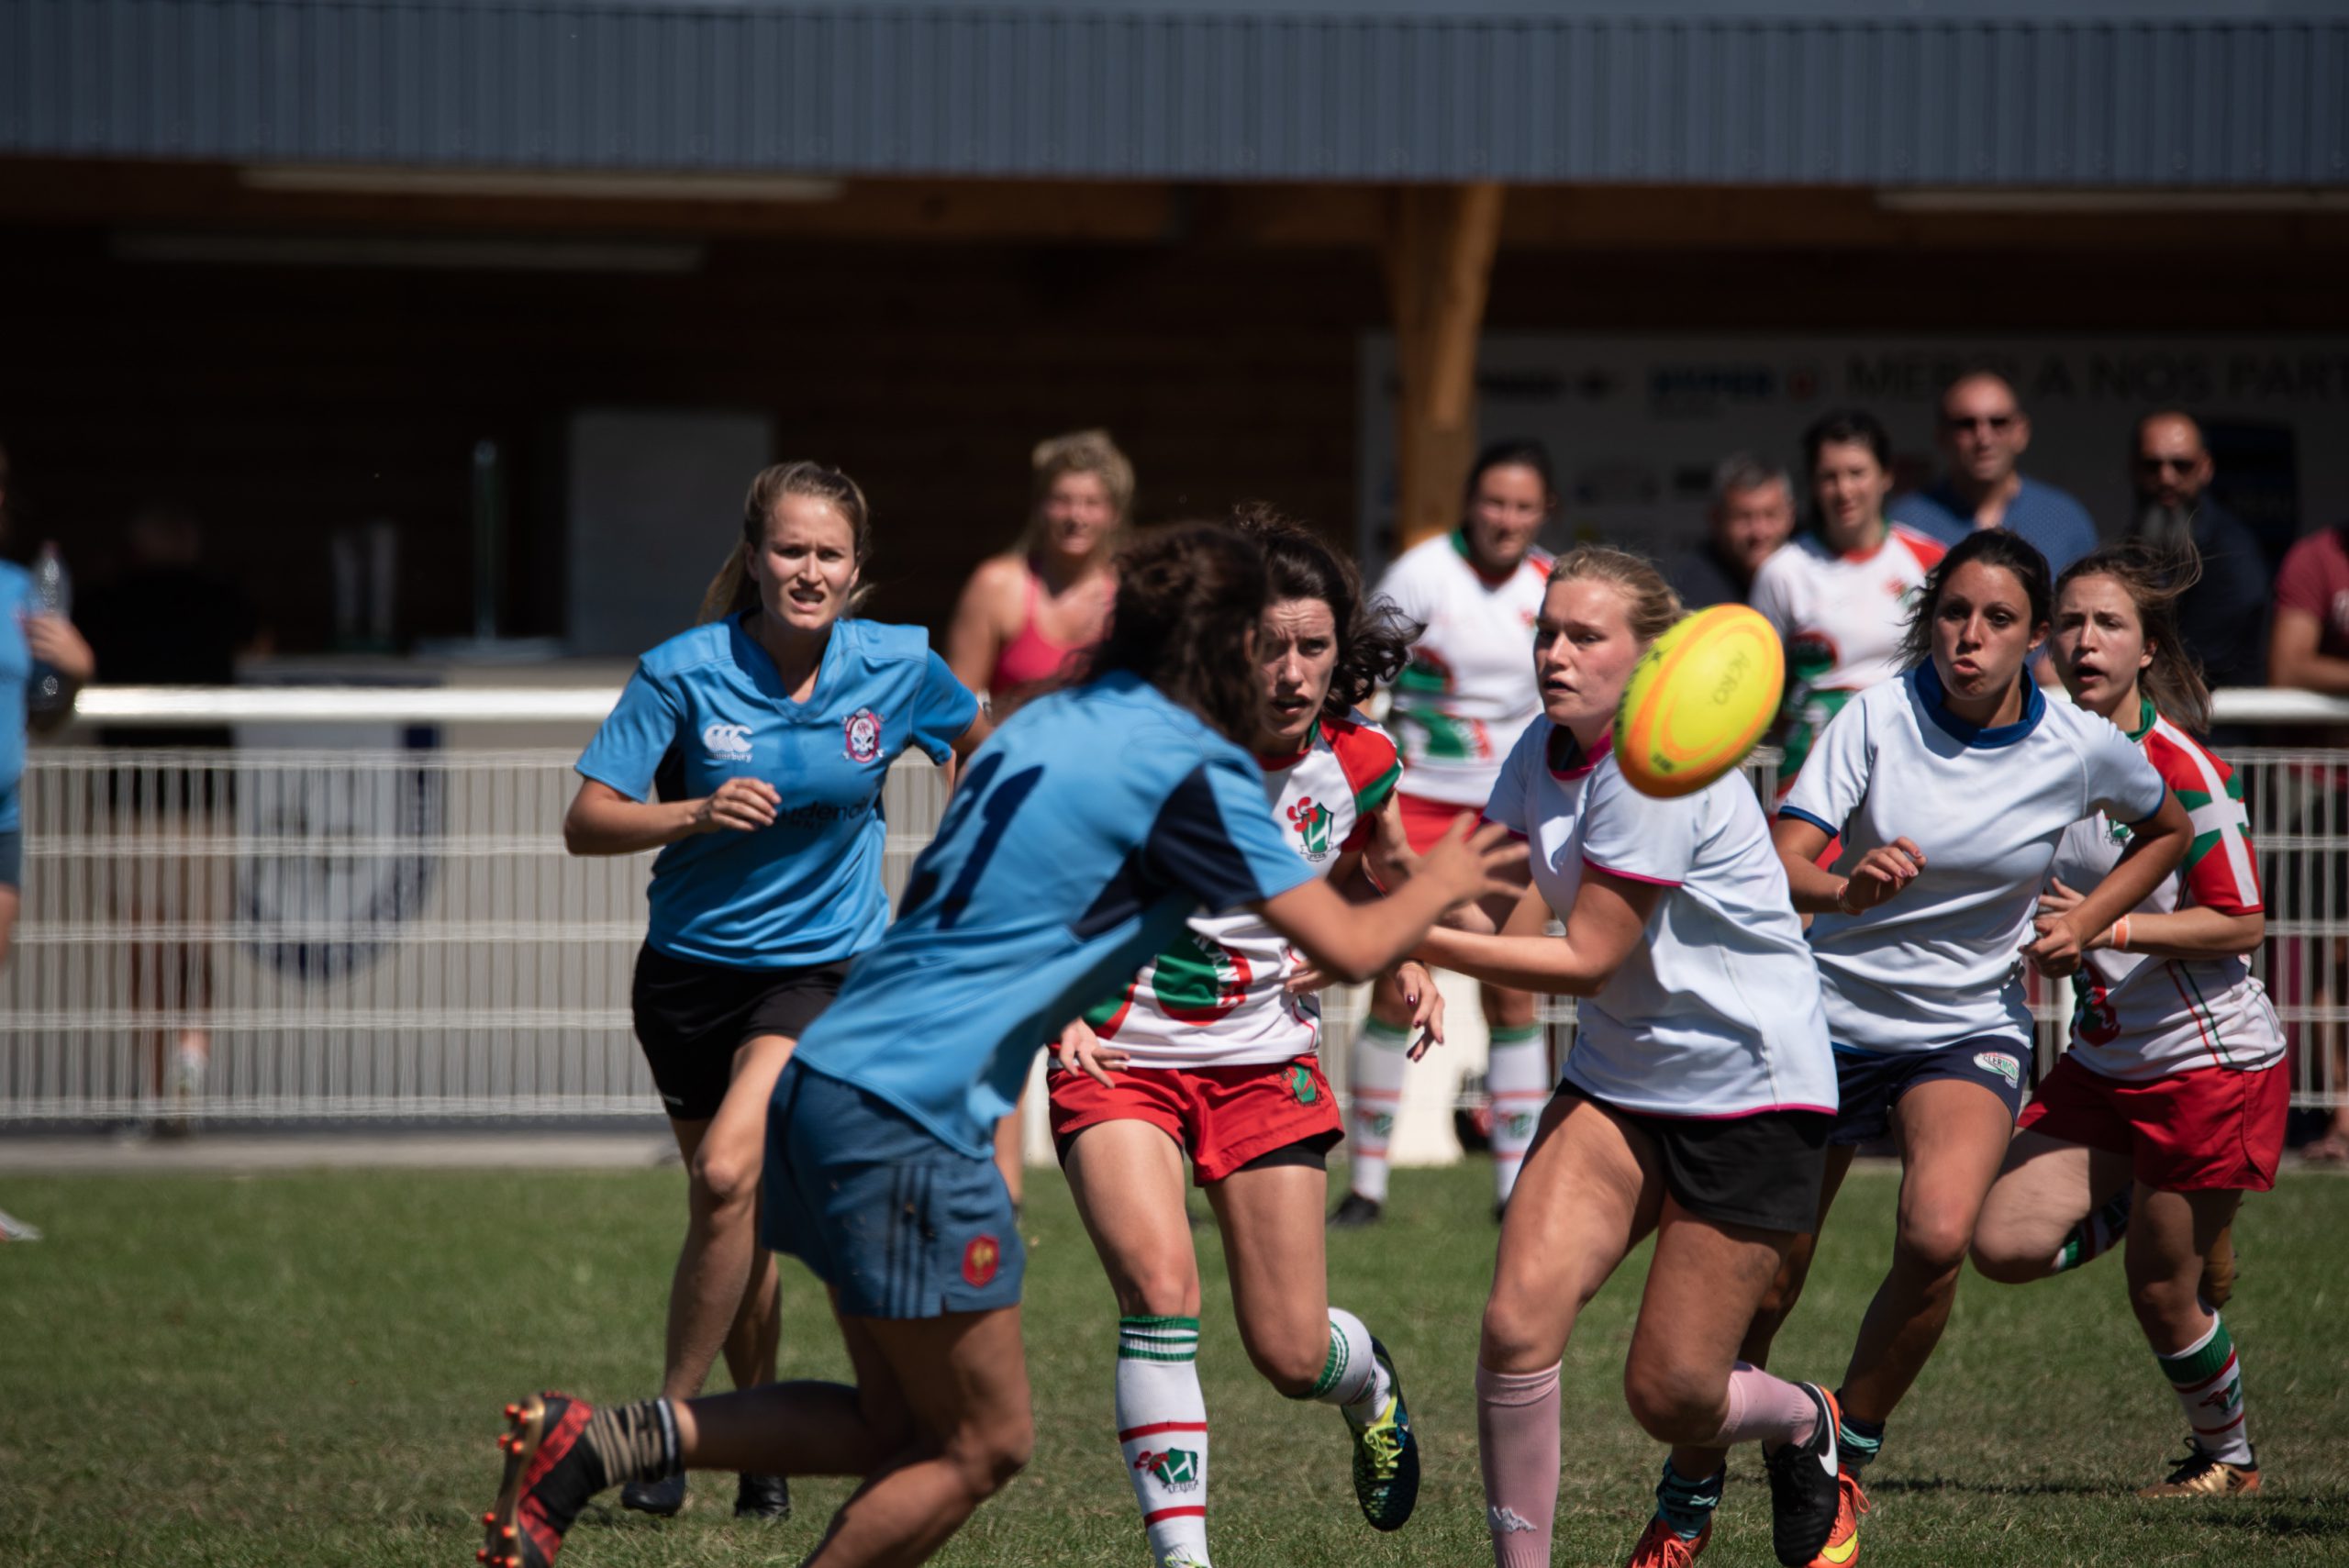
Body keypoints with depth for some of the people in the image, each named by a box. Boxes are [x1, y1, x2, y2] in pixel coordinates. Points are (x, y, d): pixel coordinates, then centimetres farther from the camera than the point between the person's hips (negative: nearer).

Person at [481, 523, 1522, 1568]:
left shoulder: (1046, 723, 15)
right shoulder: (1191, 767, -9)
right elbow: (1348, 948, -9)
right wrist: (1436, 886, 12)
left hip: (827, 1076, 9)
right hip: (910, 1119, -9)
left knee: (901, 1427, 15)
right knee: (981, 1447, 4)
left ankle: (595, 1443, 5)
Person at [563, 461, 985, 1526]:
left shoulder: (899, 668, -8)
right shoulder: (683, 672, -12)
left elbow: (980, 745, 15)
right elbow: (586, 824, -13)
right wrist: (696, 813, -28)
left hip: (826, 967, -1)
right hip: (692, 967, 1)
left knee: (729, 1173, -24)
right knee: (733, 1218, 10)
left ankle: (668, 1420, -13)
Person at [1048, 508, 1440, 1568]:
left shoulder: (1358, 764, -6)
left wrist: (1402, 960, -1)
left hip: (1265, 1058, 3)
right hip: (1121, 1054, -3)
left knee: (1291, 1354, 3)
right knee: (1160, 1290, -25)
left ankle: (1368, 1380, 42)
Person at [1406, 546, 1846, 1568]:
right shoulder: (1544, 751, 3)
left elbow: (1586, 960, -20)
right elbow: (1507, 917, -1)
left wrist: (1417, 940, -21)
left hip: (1748, 1090, -6)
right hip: (1619, 1081, 6)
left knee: (1668, 1393, -2)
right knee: (1518, 1324, -16)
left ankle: (1803, 1425, 32)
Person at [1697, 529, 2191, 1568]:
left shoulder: (2083, 750, -8)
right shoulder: (1877, 718, -12)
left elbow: (2166, 830, 15)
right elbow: (1782, 864, -21)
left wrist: (2086, 921, 0)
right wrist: (1845, 889, -43)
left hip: (1970, 1032, 0)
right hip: (1830, 1021, 0)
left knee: (1937, 1239, -28)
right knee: (1759, 1289, 0)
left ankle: (1845, 1462, -6)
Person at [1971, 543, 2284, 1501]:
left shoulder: (2179, 770, -17)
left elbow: (2241, 924, -15)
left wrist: (2108, 926, -24)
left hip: (2212, 1063, -6)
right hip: (2103, 1062, 6)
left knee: (2160, 1294, 1)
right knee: (2006, 1243, -9)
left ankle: (2227, 1456, 27)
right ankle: (2162, 1209, 19)